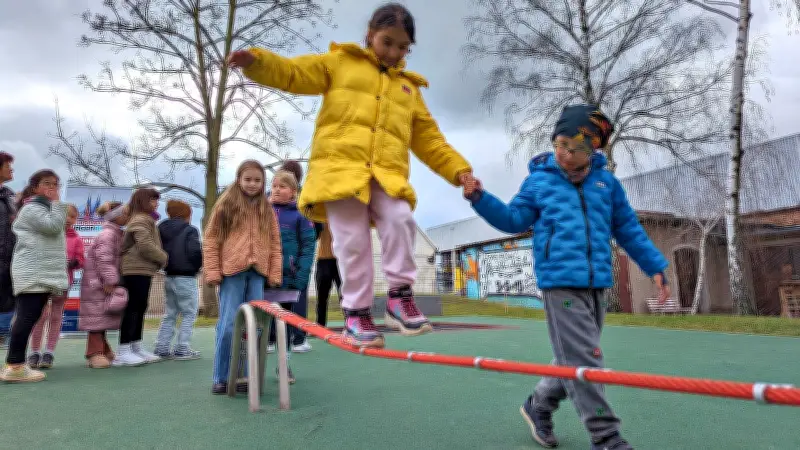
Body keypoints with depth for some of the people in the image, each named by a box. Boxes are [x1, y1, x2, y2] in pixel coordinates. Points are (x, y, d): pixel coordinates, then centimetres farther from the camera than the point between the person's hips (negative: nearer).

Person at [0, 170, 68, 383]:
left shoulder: (45, 208, 25)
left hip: (42, 273, 10)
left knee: (29, 317, 9)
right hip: (33, 273, -10)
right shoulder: (32, 208, -6)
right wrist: (56, 202, -12)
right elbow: (53, 226, -20)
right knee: (27, 316, -14)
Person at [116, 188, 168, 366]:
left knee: (140, 309, 12)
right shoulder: (140, 220, -11)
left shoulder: (146, 220, 23)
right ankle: (123, 352, -5)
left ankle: (137, 347, 19)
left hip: (142, 271, 11)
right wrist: (163, 258, -8)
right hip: (136, 271, -11)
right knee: (133, 308, -9)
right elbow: (145, 246, -21)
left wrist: (160, 260, 8)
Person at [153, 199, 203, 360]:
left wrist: (166, 265, 15)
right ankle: (182, 349, 0)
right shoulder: (189, 230, -11)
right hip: (186, 278, -7)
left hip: (169, 277, 7)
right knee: (189, 313, 2)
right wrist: (197, 266, -4)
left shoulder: (162, 231, 10)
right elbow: (195, 251, -21)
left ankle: (161, 348, 16)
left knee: (170, 313, 17)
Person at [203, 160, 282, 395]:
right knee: (228, 325, -2)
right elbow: (210, 240, 2)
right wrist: (212, 272, -4)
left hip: (258, 273, 3)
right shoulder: (226, 204, 4)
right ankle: (220, 378, 10)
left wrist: (274, 274, 5)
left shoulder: (267, 209, 13)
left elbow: (275, 244, 13)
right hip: (232, 272, -3)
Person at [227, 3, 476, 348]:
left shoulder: (408, 87, 25)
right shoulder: (340, 62, 15)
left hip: (387, 173, 3)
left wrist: (458, 169, 9)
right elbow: (293, 73, 6)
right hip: (340, 166, -2)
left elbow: (430, 140, 22)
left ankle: (400, 296, -7)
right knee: (353, 241, -9)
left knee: (399, 219, -24)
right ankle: (356, 312, 8)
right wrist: (257, 61, -14)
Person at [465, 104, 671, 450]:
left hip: (597, 285, 5)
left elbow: (629, 230, 15)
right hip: (560, 282, -5)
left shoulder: (607, 183, 10)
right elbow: (514, 220, 5)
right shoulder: (539, 179, 3)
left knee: (575, 358, 15)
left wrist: (655, 267, 12)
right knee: (583, 360, -5)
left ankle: (539, 405, 35)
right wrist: (481, 199, -9)